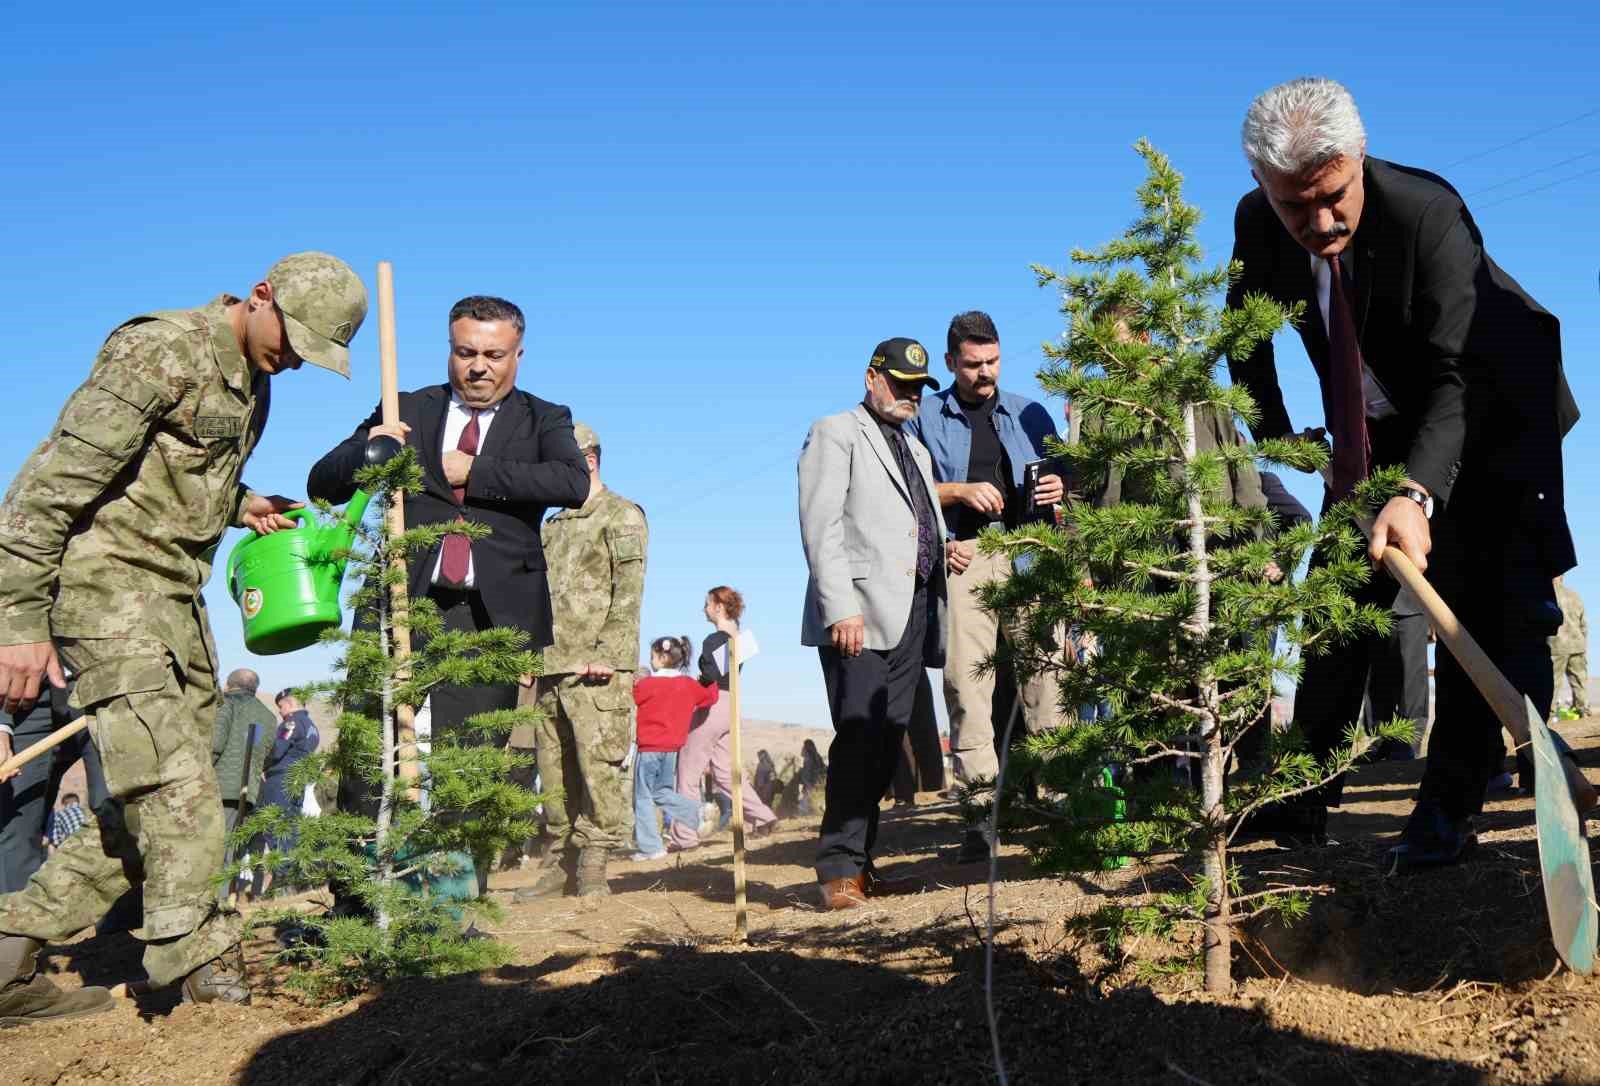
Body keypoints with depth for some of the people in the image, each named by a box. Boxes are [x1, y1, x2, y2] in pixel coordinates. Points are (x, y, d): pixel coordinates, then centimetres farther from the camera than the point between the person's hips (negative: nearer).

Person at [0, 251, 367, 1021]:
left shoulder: (252, 382, 14)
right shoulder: (160, 351, -14)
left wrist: (239, 504, 5)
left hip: (177, 597, 9)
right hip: (108, 582, -9)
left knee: (155, 804, 8)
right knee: (174, 787, -14)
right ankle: (201, 961, -7)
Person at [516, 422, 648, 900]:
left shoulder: (622, 516, 1)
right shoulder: (553, 526, 24)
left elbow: (628, 593, -9)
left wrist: (606, 653, -18)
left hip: (597, 669, -7)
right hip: (551, 668, 7)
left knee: (598, 766, -10)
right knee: (554, 770, 7)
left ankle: (593, 867, -6)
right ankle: (559, 865, 13)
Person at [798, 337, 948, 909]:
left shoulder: (916, 450, 28)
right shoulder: (835, 433, 4)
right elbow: (821, 527, -8)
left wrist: (946, 550, 7)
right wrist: (841, 607, -17)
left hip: (913, 613, 7)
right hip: (860, 613, -7)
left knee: (886, 744, 4)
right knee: (858, 738, -12)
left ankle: (862, 865, 8)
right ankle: (839, 870, -7)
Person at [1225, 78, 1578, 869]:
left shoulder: (1427, 212, -34)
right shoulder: (1256, 223, -17)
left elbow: (1462, 375, -38)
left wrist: (1417, 493, -52)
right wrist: (1276, 437, 0)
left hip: (1493, 412, -5)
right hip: (1377, 428, 5)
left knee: (1478, 603, -13)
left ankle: (1448, 809, -7)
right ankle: (1308, 792, 16)